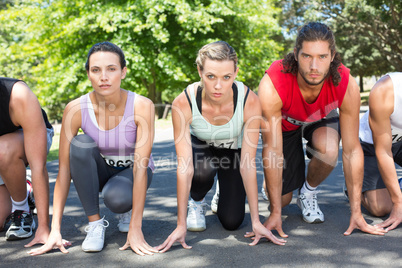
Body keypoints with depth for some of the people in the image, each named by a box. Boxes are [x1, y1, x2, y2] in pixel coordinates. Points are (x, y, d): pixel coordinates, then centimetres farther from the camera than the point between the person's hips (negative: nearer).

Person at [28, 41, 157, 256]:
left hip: (131, 170, -2)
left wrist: (135, 228, -34)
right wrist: (55, 230, -26)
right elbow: (64, 169, -22)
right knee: (80, 143, -31)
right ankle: (95, 222, -16)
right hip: (98, 171, 2)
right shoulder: (76, 109, -23)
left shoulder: (142, 106, -27)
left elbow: (141, 167, -30)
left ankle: (129, 208, 3)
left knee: (116, 198, -36)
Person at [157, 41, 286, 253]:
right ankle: (197, 201, 0)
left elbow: (247, 165, -30)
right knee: (202, 172, -37)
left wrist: (256, 222, -29)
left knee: (231, 222, -7)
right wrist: (181, 225, -34)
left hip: (233, 149, 1)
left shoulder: (249, 101, -35)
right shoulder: (183, 103, -36)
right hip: (199, 145, 0)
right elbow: (184, 168, -34)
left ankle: (223, 193, 28)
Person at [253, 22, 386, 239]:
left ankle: (308, 193, -3)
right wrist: (275, 213, -30)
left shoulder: (347, 85, -35)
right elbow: (273, 151, -34)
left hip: (321, 119, 1)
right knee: (282, 200, -4)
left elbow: (352, 151, -27)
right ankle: (269, 180, 33)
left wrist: (356, 213, -24)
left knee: (329, 150, -35)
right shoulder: (271, 86, -40)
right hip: (284, 123, -1)